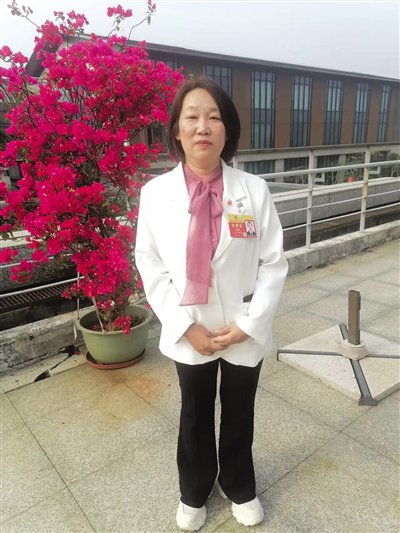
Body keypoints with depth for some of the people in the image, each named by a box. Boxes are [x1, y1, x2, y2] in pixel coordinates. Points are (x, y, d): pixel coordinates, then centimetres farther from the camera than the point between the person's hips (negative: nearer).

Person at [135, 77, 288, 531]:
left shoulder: (254, 190, -11)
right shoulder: (155, 193, -10)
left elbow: (273, 264, -8)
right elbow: (151, 268, -7)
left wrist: (248, 323, -14)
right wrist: (186, 327, -12)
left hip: (246, 333, 0)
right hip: (188, 333, 0)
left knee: (239, 413, 22)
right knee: (195, 414, 22)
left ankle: (239, 486, 52)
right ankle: (194, 490, 51)